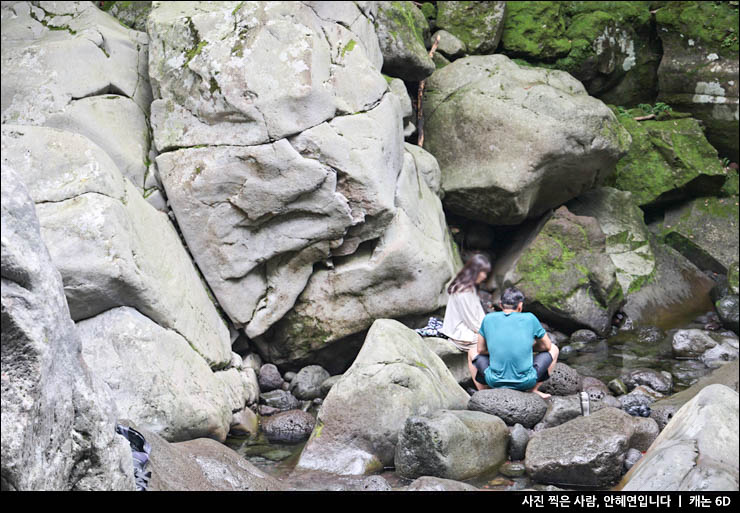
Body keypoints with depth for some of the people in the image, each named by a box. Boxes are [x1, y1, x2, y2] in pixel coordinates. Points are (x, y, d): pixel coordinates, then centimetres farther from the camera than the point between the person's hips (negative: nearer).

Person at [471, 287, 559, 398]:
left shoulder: (488, 319, 4)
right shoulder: (530, 319, 1)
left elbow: (481, 350, 14)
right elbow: (546, 346, 14)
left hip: (495, 381, 1)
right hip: (525, 382, -1)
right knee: (553, 349, 22)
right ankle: (532, 391, 17)